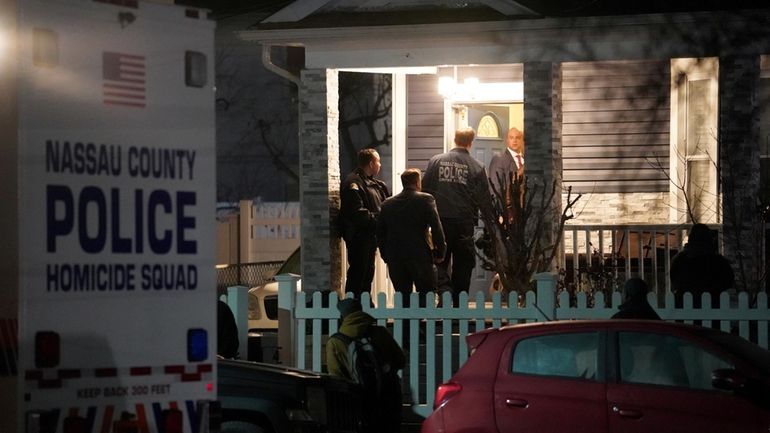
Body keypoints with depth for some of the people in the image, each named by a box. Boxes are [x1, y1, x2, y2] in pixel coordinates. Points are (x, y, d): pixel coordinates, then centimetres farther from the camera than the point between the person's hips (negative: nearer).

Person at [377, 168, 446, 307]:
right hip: (420, 256, -4)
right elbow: (436, 227, -9)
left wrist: (386, 256, 18)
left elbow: (380, 233, 12)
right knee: (426, 295, 2)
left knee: (403, 296, 8)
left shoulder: (387, 204, 9)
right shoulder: (425, 200, -4)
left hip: (395, 259, 4)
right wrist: (440, 252, 0)